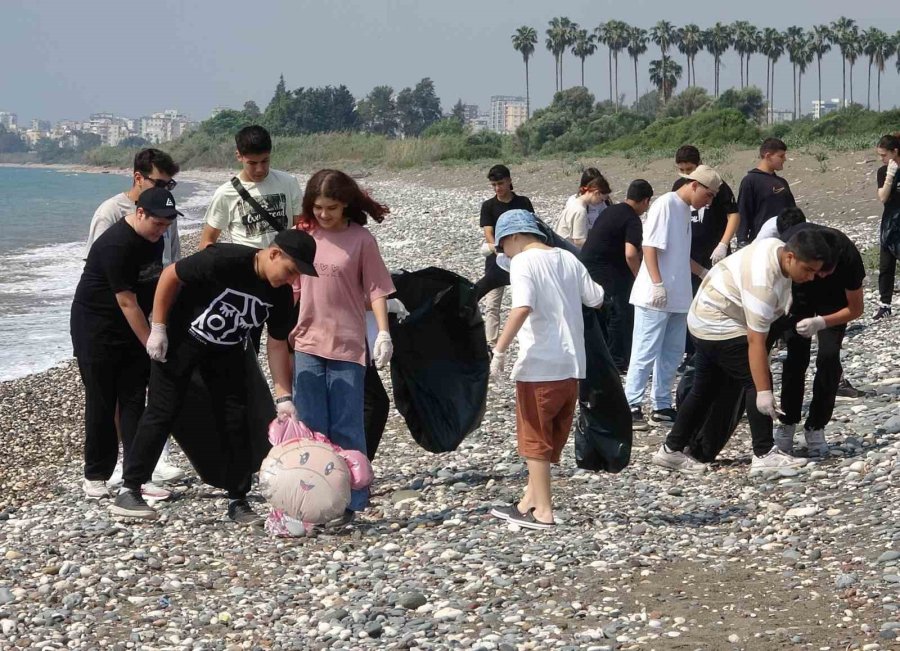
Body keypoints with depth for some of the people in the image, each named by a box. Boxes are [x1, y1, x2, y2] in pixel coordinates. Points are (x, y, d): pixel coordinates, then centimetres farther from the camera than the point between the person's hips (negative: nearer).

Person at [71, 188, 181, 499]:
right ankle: (95, 477, 10)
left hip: (132, 329, 7)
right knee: (101, 403, -1)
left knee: (134, 401, 2)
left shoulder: (154, 240, 1)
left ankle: (138, 476, 2)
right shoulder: (116, 246, -25)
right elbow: (127, 303, -25)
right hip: (96, 331, -7)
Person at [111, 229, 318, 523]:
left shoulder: (281, 295, -14)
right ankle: (128, 491, 2)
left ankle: (238, 500, 8)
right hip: (181, 340, -5)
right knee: (161, 413, -5)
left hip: (227, 352, 5)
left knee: (236, 421, -1)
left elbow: (277, 345, -6)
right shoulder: (225, 259, -32)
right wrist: (158, 328, -18)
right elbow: (171, 275, -21)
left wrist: (283, 397, -13)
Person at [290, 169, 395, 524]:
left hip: (347, 346, -3)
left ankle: (352, 503, 8)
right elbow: (292, 286, 13)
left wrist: (383, 333, -12)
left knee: (347, 429, 1)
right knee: (310, 428, 7)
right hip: (306, 344, 4)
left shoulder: (361, 239, -4)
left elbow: (376, 289, -3)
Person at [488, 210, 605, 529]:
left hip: (539, 366, -7)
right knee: (552, 437, 15)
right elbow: (596, 299, 12)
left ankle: (543, 511, 6)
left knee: (535, 439, 4)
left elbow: (522, 307, -26)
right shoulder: (568, 259, 9)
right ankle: (530, 502, 22)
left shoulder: (523, 261, -10)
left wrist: (500, 350, -24)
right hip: (572, 364, 7)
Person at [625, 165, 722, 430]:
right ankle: (631, 406, -1)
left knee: (672, 353, 10)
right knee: (646, 352, -5)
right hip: (655, 297, -9)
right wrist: (657, 284, -22)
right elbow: (649, 246, -17)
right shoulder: (665, 205, -11)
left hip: (678, 297, 9)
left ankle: (662, 407, 15)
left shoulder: (685, 209, 15)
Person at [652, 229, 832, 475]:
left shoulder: (778, 248, -5)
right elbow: (755, 342, -33)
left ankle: (671, 450, 20)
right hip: (719, 327, -10)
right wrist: (764, 393, -33)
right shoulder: (762, 284, -32)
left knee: (705, 389, 15)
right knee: (758, 381, -12)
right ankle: (764, 454, -10)